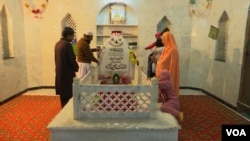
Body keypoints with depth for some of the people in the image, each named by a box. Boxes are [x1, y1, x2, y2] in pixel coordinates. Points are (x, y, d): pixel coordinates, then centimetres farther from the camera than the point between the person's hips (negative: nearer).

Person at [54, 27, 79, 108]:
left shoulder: (57, 44, 9)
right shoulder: (67, 44, -18)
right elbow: (71, 59, -18)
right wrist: (76, 68, 0)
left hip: (59, 72, 9)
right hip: (67, 72, -9)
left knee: (62, 93, 18)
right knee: (68, 94, 1)